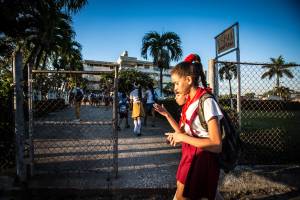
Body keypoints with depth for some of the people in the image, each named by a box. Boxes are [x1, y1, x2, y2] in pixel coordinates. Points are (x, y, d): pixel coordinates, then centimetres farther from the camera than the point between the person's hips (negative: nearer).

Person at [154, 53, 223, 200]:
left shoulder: (206, 102, -20)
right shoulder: (190, 102, 5)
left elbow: (216, 145, -24)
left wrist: (182, 138, -21)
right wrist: (166, 114, 5)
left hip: (202, 159, -8)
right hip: (190, 156, 8)